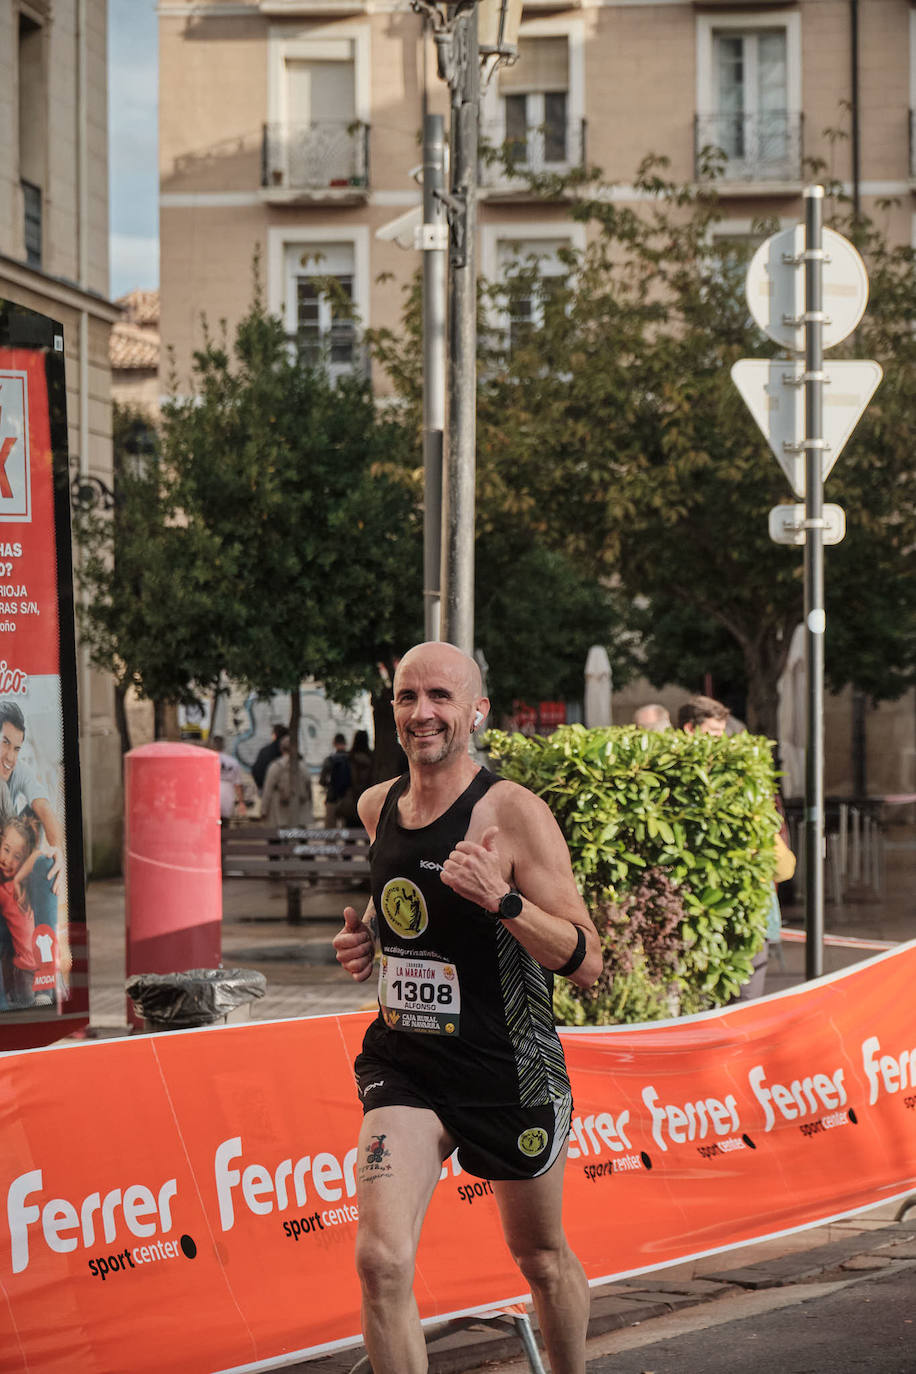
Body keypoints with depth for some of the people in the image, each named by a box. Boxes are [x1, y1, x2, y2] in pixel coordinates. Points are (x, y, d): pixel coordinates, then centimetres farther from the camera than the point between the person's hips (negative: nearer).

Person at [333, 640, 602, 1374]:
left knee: (542, 1258, 16)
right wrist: (367, 933, 4)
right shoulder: (378, 806, 3)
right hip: (405, 1063, 4)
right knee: (381, 1259, -16)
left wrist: (502, 899, -31)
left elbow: (587, 963, -17)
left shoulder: (514, 813, -15)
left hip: (509, 1070, -3)